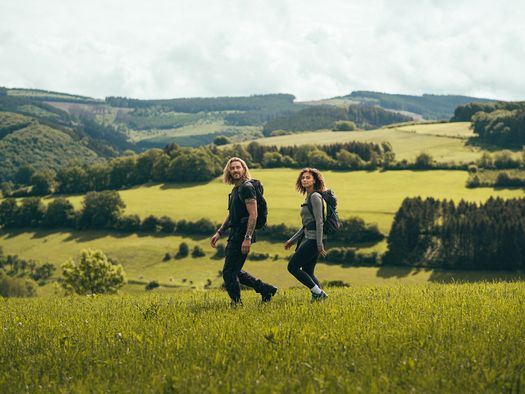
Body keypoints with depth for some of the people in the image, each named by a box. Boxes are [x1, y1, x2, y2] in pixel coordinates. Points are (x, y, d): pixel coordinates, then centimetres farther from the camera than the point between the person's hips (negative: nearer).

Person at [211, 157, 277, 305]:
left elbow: (253, 215, -20)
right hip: (235, 235, 10)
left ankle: (236, 304, 3)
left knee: (229, 272, -6)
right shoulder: (235, 190, 18)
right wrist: (219, 233, 20)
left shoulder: (246, 188, -13)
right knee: (234, 271, 16)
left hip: (242, 235, -10)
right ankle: (266, 289, 23)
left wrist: (247, 238, -26)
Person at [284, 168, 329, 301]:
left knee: (292, 266, -7)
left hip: (314, 239, -10)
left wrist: (320, 245, -22)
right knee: (307, 271, 10)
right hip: (308, 238, 10)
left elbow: (319, 222, -17)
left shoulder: (315, 197, -10)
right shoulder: (308, 198, 19)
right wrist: (292, 240, 22)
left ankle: (317, 292, -4)